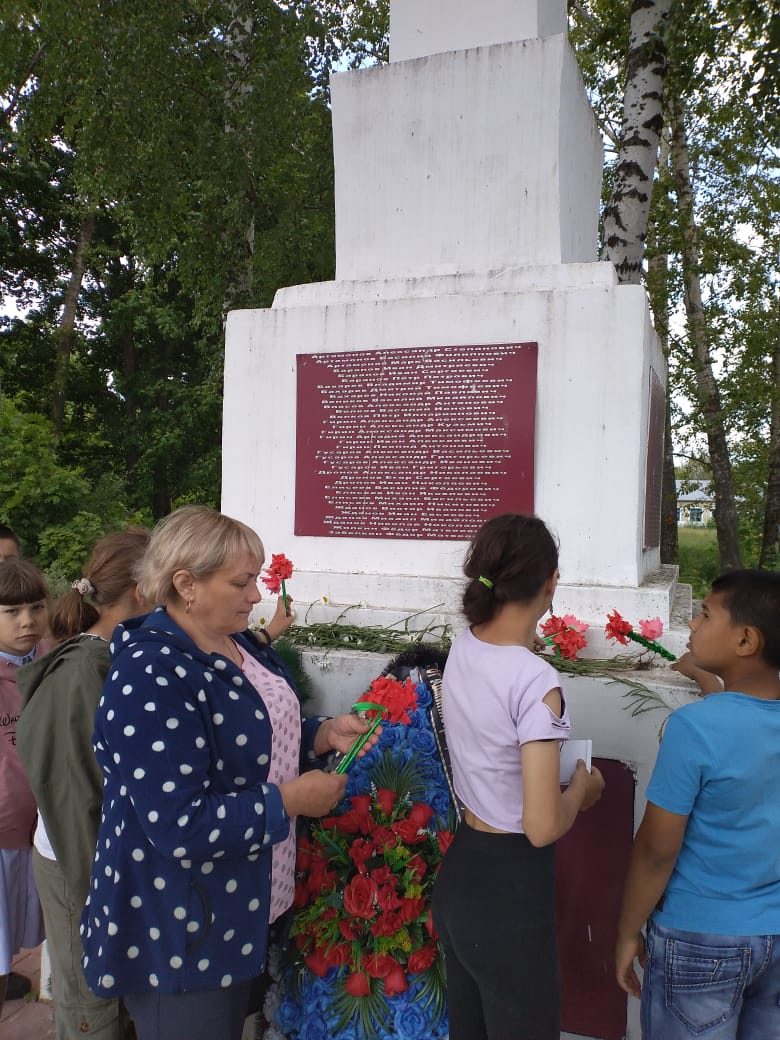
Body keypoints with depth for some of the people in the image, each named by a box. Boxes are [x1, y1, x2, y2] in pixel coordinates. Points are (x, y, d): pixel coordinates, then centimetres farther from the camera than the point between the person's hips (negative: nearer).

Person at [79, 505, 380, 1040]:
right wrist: (290, 800, -22)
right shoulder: (149, 678, -27)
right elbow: (178, 827, -30)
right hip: (179, 935, -8)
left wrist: (324, 734, -3)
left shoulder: (242, 645, 1)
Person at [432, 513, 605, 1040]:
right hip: (512, 891, -7)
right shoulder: (536, 682, -26)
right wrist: (582, 787, -7)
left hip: (461, 872, 7)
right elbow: (542, 828, -24)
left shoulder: (462, 648, -4)